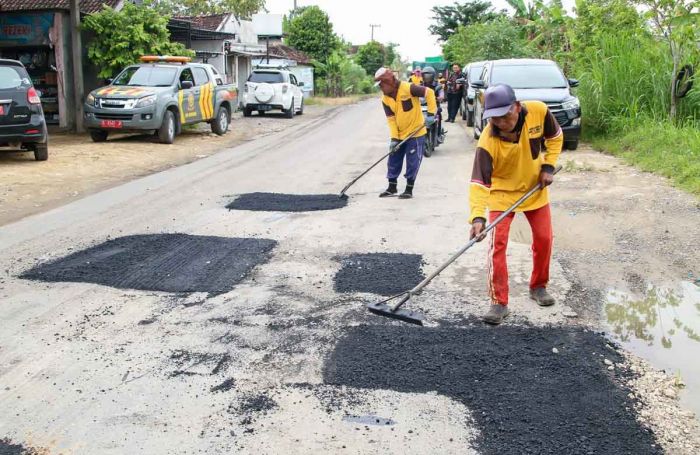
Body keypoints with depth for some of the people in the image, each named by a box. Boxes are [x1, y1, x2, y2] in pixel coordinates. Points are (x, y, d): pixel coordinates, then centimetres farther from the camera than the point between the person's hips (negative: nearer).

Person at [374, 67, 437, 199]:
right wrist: (394, 138, -11)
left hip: (416, 133, -6)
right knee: (393, 161, 11)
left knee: (412, 163, 0)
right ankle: (392, 188, 24)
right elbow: (391, 119, -2)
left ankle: (409, 190, 12)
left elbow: (429, 93, -16)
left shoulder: (408, 88, -20)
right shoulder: (385, 99, -2)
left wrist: (431, 114, -19)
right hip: (399, 135, 6)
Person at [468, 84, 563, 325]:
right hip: (502, 192, -3)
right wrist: (477, 217, -48)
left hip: (535, 188, 3)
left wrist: (548, 166, -12)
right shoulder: (488, 141, -33)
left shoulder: (539, 111, -25)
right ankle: (499, 302, -3)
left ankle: (538, 287, 32)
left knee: (544, 239, 8)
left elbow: (555, 137, -3)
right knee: (498, 243, -12)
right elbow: (478, 182, -36)